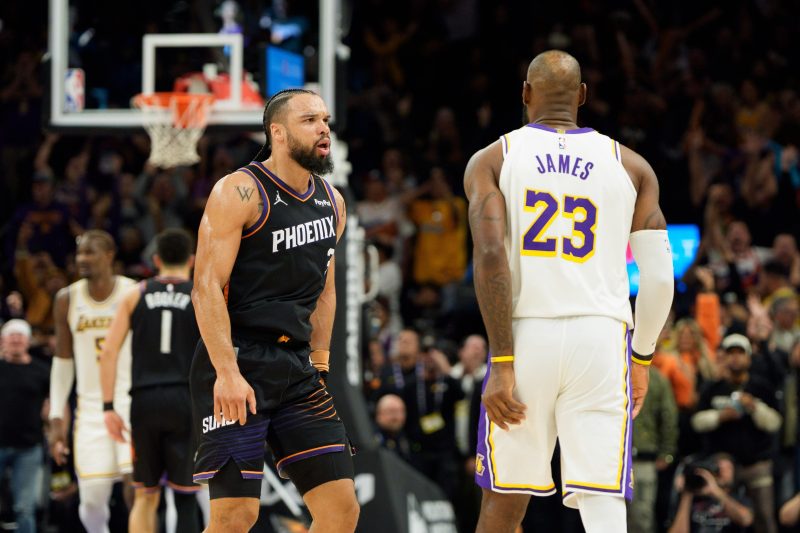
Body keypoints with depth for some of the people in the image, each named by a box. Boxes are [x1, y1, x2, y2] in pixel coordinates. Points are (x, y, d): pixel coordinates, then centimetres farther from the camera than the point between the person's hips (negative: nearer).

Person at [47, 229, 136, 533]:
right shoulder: (68, 300, 4)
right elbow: (63, 362, 11)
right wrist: (56, 420, 6)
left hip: (133, 405, -2)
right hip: (92, 409, 2)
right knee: (92, 499, -4)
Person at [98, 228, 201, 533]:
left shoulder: (136, 295, 10)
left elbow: (109, 351, 2)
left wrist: (108, 407, 3)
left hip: (145, 400, 2)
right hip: (187, 400, -2)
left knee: (146, 496, 13)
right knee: (185, 497, 2)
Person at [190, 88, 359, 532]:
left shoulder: (332, 203, 14)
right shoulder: (239, 192, -9)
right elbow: (207, 287, -15)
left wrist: (319, 364, 16)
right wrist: (227, 373, -23)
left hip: (297, 368, 7)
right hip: (237, 361, -7)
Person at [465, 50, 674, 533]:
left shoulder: (491, 161, 6)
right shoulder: (631, 166, 11)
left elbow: (491, 257, -8)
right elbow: (659, 275, 6)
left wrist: (503, 362, -10)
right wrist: (642, 358, 19)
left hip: (525, 335, 0)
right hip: (601, 336, 0)